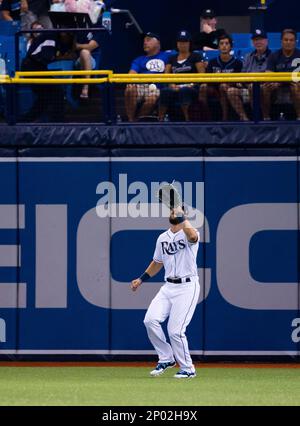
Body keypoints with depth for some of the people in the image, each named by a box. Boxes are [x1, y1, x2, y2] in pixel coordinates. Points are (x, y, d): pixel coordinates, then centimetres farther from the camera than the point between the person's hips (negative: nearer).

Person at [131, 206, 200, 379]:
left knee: (175, 330, -12)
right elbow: (158, 263, 27)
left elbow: (192, 236, -35)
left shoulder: (188, 233, -7)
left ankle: (188, 369, 7)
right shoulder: (163, 238, 14)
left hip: (187, 287, -6)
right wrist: (141, 279, 22)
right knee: (150, 320, -12)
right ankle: (166, 358, 7)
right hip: (168, 286, 6)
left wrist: (182, 216, -27)